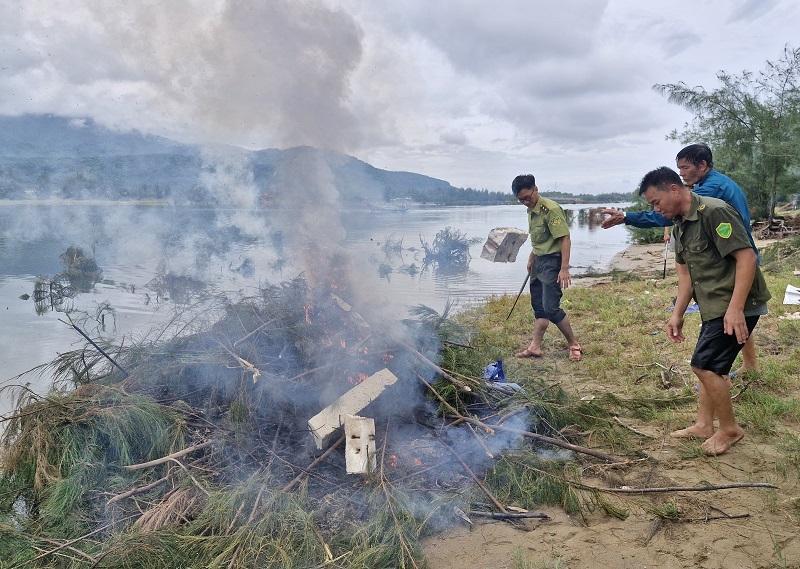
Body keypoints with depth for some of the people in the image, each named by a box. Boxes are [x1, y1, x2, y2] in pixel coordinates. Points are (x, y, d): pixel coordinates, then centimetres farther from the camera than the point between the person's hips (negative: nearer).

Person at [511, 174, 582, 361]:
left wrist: (564, 269, -25)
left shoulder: (551, 209, -18)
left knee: (551, 307, -10)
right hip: (538, 262, 9)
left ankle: (574, 345, 4)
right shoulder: (531, 211, 10)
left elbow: (565, 239, -21)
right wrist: (531, 259, 26)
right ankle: (535, 347, 17)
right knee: (538, 307, 11)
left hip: (552, 262, -9)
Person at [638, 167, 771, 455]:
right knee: (709, 366, 15)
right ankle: (704, 425, 27)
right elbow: (686, 274, 14)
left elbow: (747, 257, -23)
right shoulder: (680, 226, 11)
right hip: (714, 307, 10)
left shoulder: (714, 212, -19)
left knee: (705, 365, -6)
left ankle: (730, 429, 11)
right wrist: (677, 315, 10)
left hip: (736, 307, -10)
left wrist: (735, 309, -27)